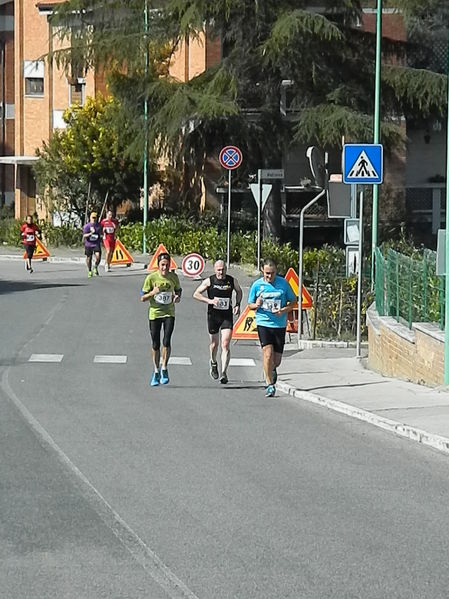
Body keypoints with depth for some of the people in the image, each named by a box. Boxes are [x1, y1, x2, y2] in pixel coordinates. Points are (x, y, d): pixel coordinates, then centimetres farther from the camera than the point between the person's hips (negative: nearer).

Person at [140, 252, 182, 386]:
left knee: (166, 341, -15)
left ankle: (164, 369, 3)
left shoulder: (173, 277, -2)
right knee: (155, 345, 5)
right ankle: (156, 372, 21)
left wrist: (178, 297, -4)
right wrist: (153, 293, -23)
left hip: (169, 313, 0)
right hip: (154, 313, 0)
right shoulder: (151, 278, -9)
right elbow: (142, 298, -4)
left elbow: (178, 289, 18)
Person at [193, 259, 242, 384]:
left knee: (225, 345, -12)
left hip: (227, 316, 0)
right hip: (213, 316, 0)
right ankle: (213, 363, 45)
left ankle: (224, 373, -14)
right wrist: (209, 301, -17)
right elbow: (196, 294, -2)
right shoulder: (209, 281, -6)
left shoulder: (232, 281, 0)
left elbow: (239, 292, 20)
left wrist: (237, 305, 5)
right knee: (214, 343, 15)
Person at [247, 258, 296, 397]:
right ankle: (269, 384, -4)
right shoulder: (257, 285, 2)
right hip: (263, 323, -1)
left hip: (279, 324, 1)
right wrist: (256, 305, -13)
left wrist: (283, 310, -11)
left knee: (276, 360, 5)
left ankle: (272, 370, 41)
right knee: (268, 353, -16)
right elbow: (250, 305, 11)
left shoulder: (283, 283, 1)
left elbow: (293, 302, 8)